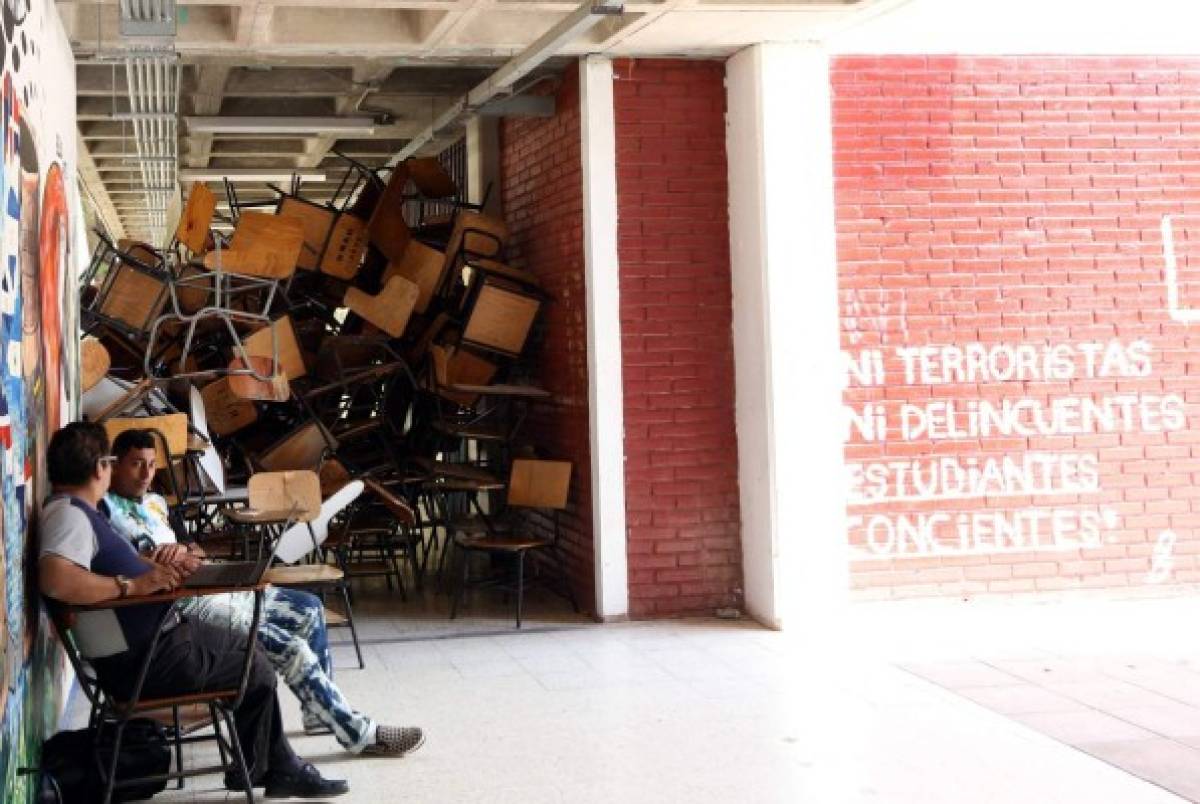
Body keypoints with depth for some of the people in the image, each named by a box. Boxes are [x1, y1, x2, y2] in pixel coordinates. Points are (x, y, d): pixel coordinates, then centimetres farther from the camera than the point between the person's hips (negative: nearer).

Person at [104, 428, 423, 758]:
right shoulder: (108, 508, -10)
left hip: (213, 590, 10)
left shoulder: (154, 501, 19)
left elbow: (198, 552, 14)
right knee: (291, 649, -17)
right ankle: (359, 735, -8)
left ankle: (320, 710, 19)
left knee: (309, 608, 10)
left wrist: (183, 550, -10)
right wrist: (179, 558, -14)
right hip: (184, 608, -10)